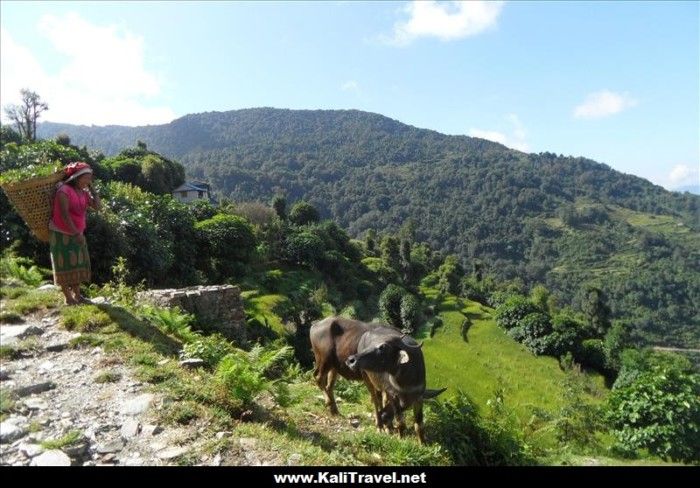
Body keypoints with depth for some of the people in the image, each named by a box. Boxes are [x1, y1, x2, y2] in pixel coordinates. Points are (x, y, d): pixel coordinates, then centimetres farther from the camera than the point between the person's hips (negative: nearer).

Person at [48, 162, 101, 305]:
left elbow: (97, 206, -1)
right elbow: (64, 214, -23)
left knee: (78, 263, 10)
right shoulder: (64, 190, -18)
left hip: (77, 234, 8)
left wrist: (91, 188, -4)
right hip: (61, 234, -8)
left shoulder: (83, 193, 5)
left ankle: (77, 295, 19)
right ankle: (68, 298, 4)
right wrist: (76, 233, -26)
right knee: (65, 265, -2)